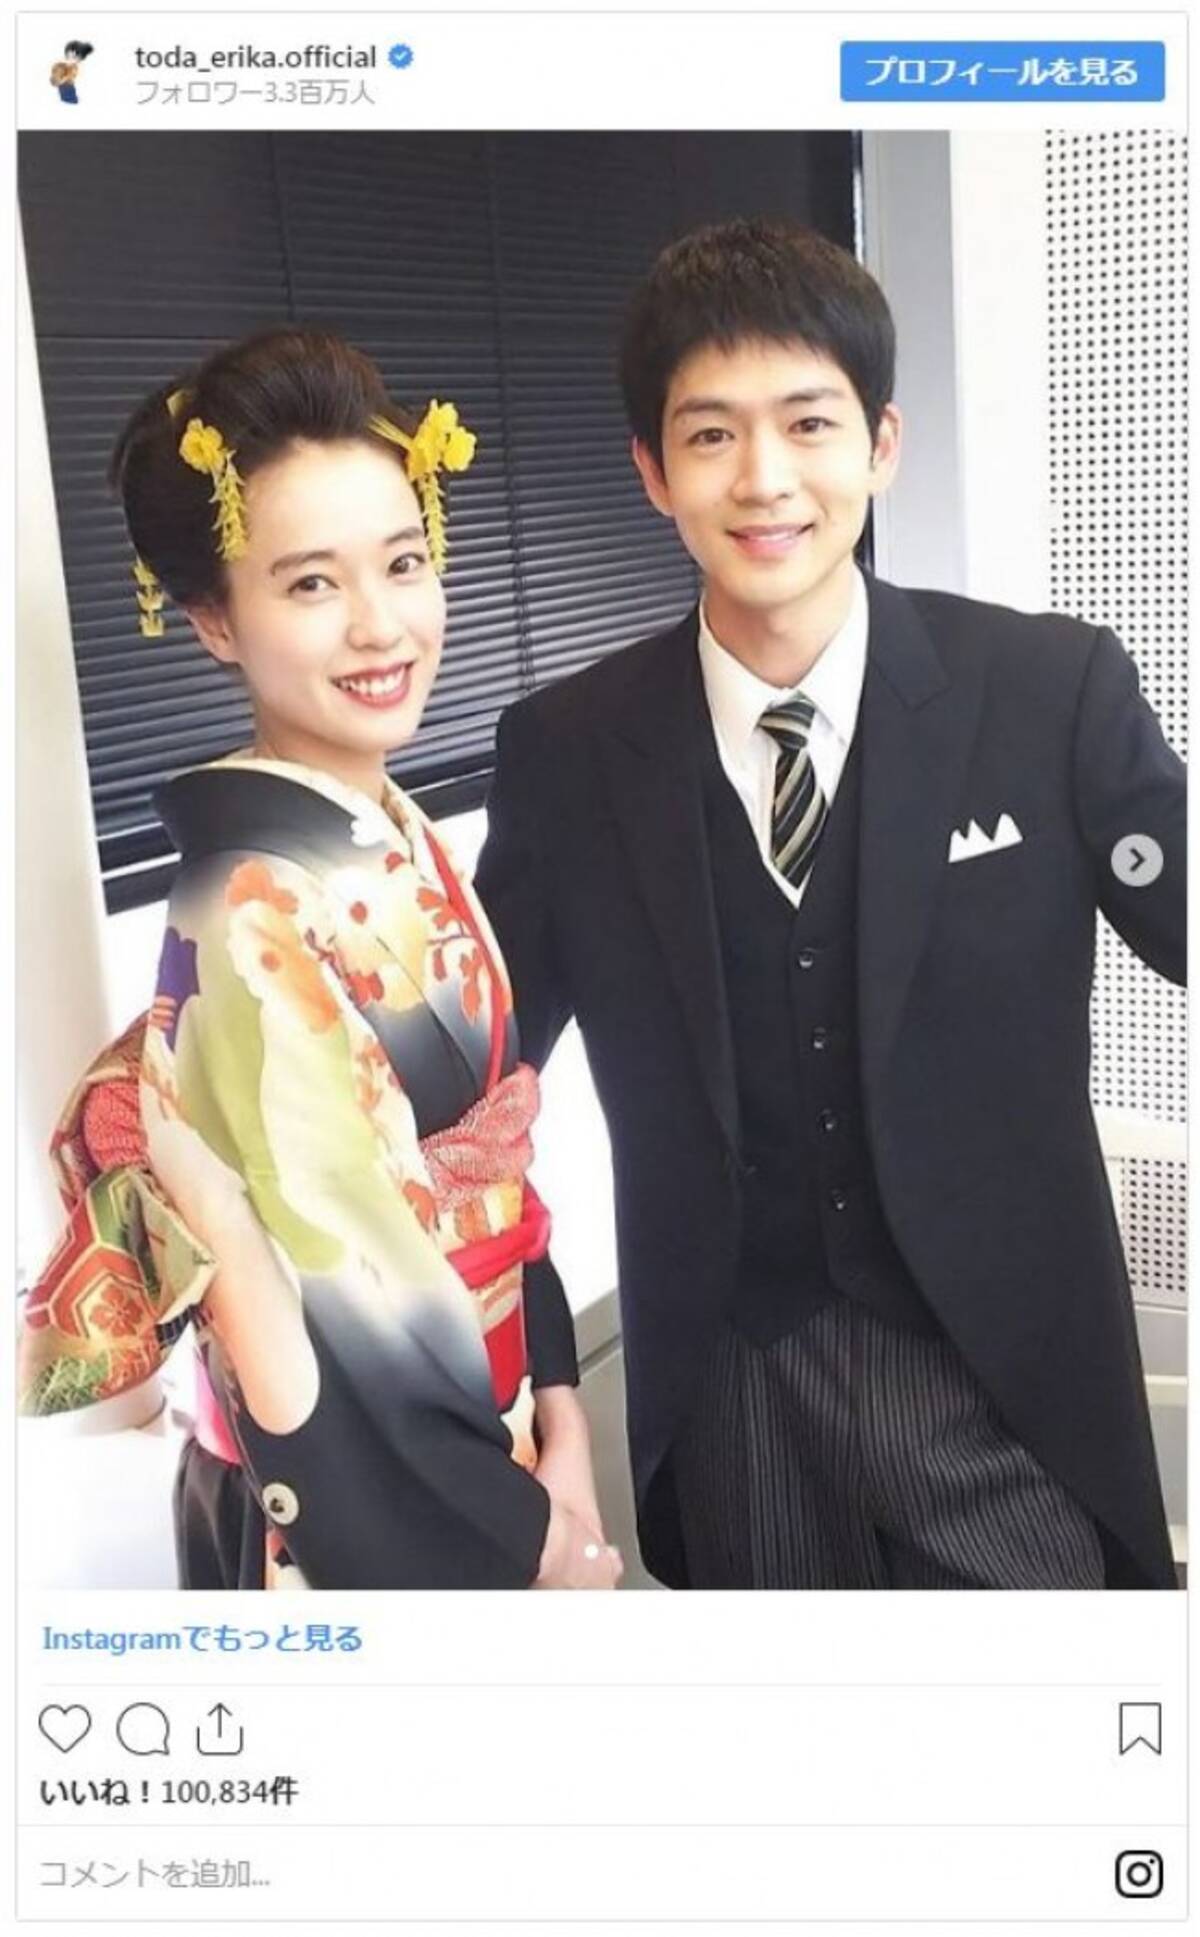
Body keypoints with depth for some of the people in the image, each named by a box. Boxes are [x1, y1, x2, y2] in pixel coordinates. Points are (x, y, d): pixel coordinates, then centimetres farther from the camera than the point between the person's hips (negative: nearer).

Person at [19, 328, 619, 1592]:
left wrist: (555, 1408, 2)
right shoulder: (258, 907, -26)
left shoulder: (394, 835, -1)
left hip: (474, 1442, 7)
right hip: (366, 1509, -7)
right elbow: (335, 1302, -23)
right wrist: (524, 1529, -13)